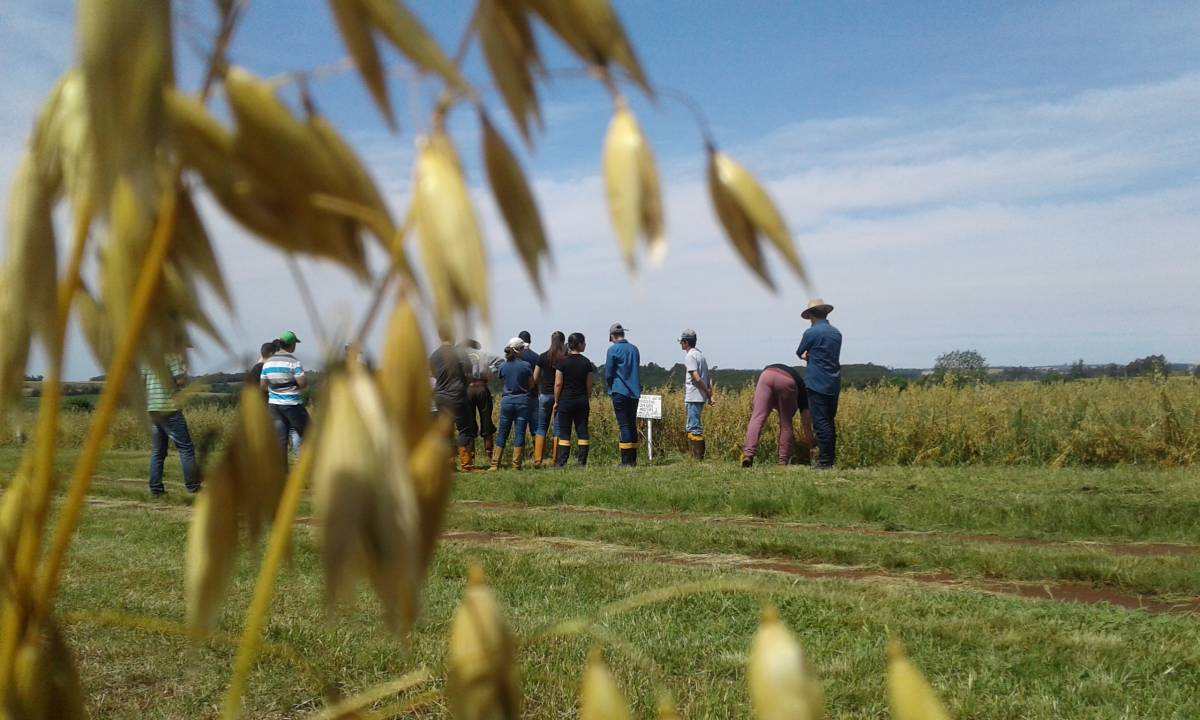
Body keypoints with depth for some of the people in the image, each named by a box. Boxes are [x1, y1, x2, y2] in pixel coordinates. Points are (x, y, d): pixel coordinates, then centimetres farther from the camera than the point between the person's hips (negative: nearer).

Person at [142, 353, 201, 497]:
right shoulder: (172, 354, -10)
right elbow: (181, 381, -15)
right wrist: (185, 371, 4)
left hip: (151, 408, 7)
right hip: (169, 408, -7)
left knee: (157, 450, 12)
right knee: (186, 447, -1)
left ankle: (155, 488, 10)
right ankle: (193, 486, -3)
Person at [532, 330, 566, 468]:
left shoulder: (543, 357, -1)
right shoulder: (566, 357, -5)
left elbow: (535, 378, 3)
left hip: (545, 395, 1)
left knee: (541, 427, 7)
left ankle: (537, 460, -2)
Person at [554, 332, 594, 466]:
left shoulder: (563, 362, -6)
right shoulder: (586, 362, 0)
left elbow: (558, 384, -7)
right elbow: (589, 385, 4)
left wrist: (556, 401, 3)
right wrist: (588, 400, 16)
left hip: (566, 401, -2)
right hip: (582, 400, 2)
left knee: (564, 432, 1)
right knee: (582, 431, 6)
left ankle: (562, 462, -2)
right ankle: (582, 462, 5)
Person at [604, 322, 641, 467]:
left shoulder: (613, 350, -8)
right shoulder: (634, 349, 8)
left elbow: (608, 373, -5)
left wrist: (610, 387, 12)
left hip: (620, 392, -5)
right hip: (634, 392, 5)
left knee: (624, 425, -5)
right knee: (632, 424, 11)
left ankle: (626, 461, -7)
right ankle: (633, 459, 13)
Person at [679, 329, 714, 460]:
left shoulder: (690, 356, -12)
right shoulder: (700, 354, 16)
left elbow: (696, 378, -20)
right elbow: (708, 378, 14)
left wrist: (707, 391, -10)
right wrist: (710, 394, 11)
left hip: (694, 397, -10)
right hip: (699, 397, 10)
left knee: (694, 428, -6)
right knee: (693, 427, 15)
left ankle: (697, 457, -5)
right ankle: (693, 455, 19)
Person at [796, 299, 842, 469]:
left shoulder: (811, 332, -10)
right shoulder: (837, 333, 10)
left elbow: (799, 353, 3)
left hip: (818, 384, -7)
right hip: (834, 384, 7)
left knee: (821, 423, -6)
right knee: (830, 422, 14)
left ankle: (825, 461, -7)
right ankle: (831, 458, 19)